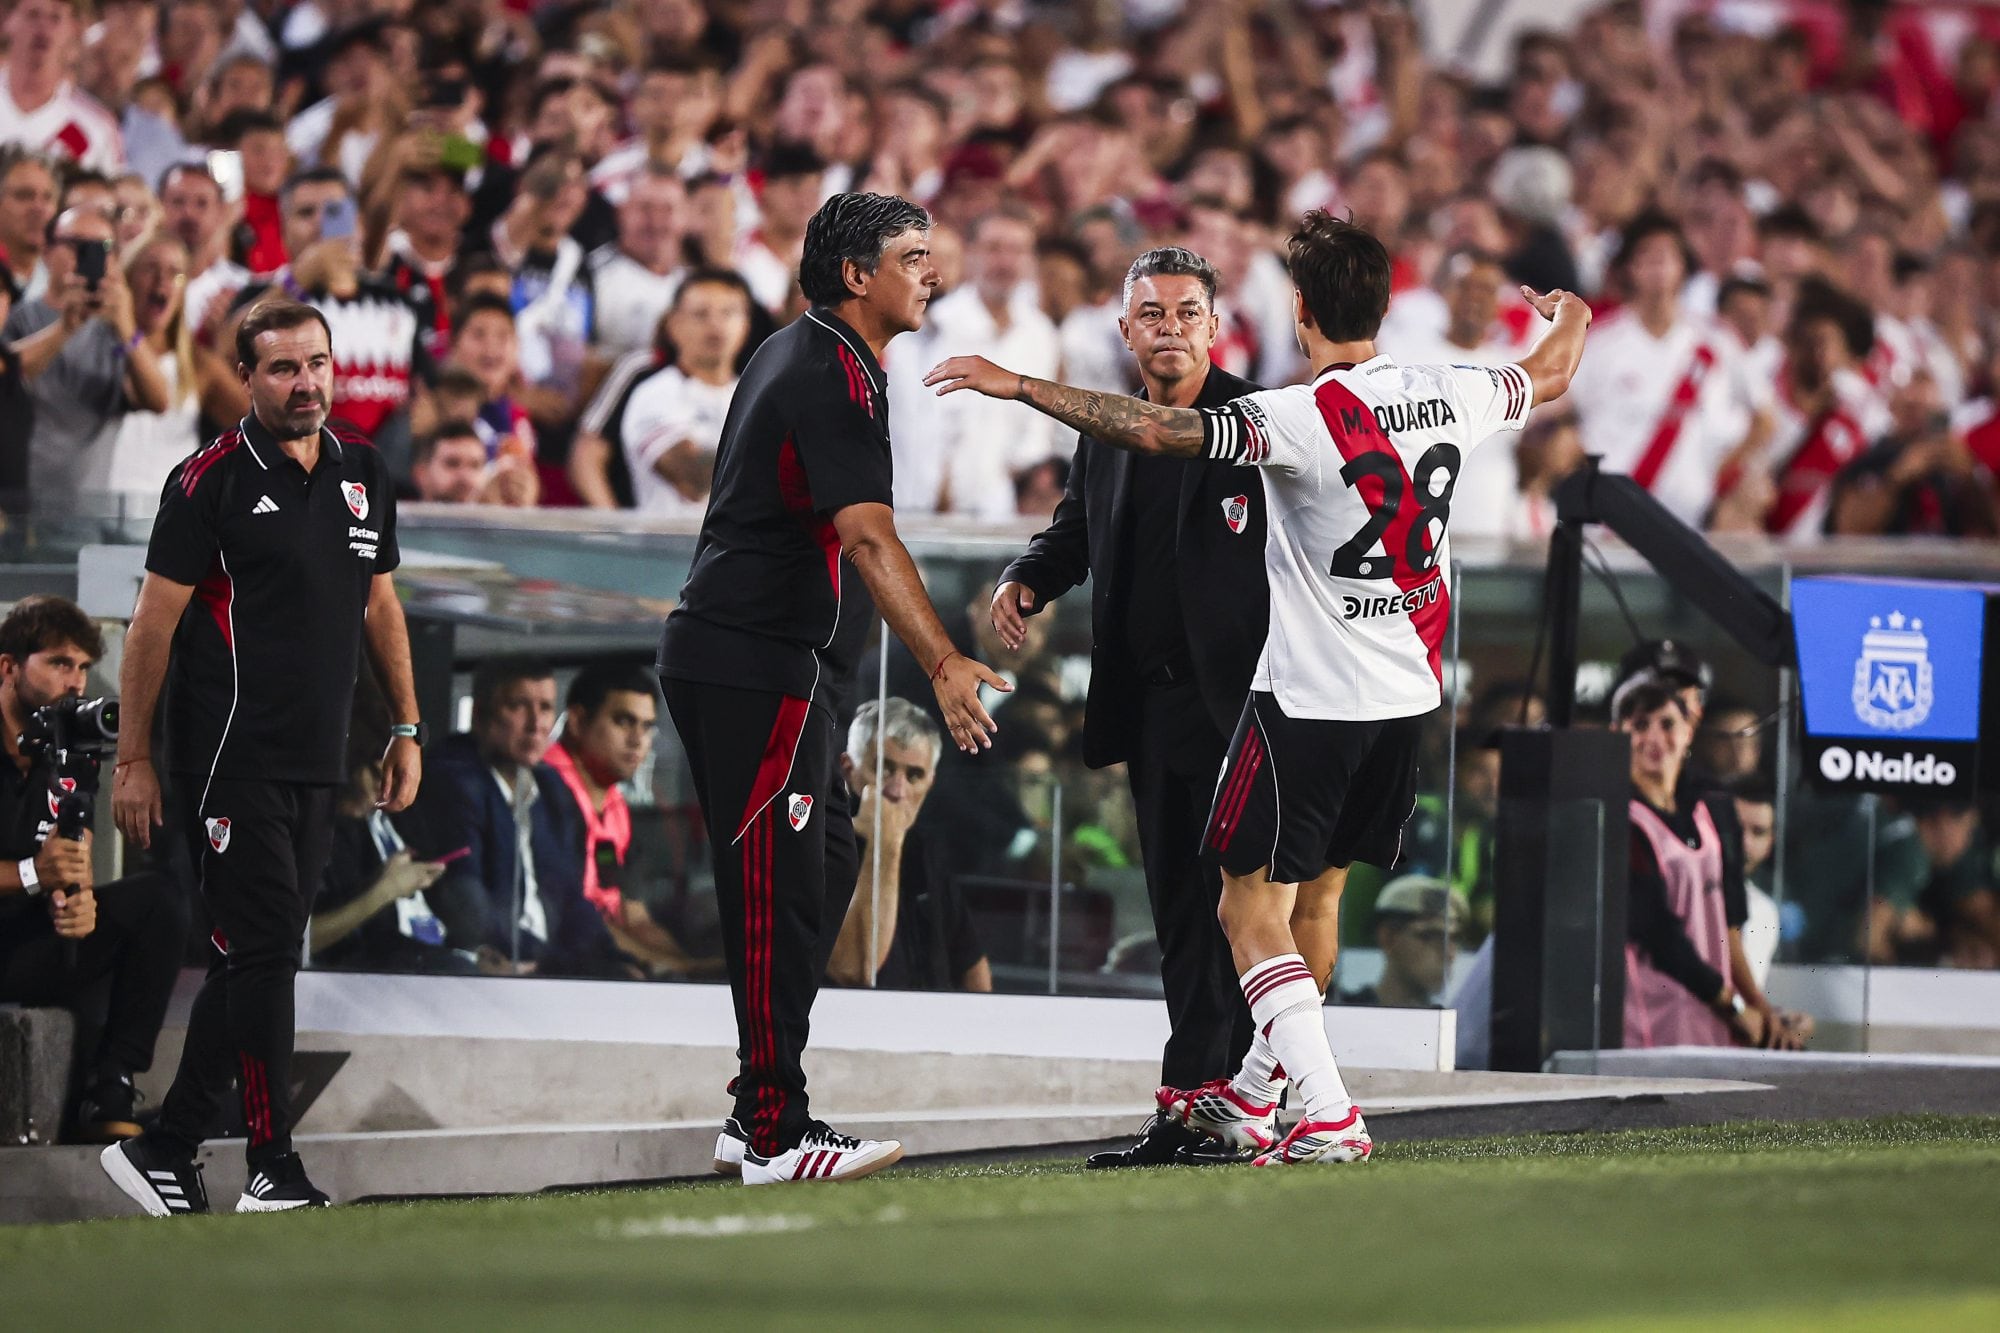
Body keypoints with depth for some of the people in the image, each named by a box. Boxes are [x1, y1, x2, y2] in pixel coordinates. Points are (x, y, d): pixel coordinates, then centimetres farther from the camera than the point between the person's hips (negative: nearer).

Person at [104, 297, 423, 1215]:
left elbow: (379, 604, 22)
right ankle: (273, 1169, -5)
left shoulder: (363, 474, 12)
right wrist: (132, 760, -8)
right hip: (230, 755, -7)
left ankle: (164, 1152, 15)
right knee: (264, 951, -9)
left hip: (318, 763, 7)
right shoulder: (213, 480, -8)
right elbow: (156, 619, -6)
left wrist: (406, 728, 18)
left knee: (257, 961, 7)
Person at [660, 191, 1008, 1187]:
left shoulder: (795, 354, 16)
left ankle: (761, 1113, 16)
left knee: (818, 864, 13)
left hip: (753, 659, 11)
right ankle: (774, 1135, -10)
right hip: (754, 666, -11)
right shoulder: (833, 375, -17)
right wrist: (945, 665, -36)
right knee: (775, 893, -10)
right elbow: (868, 537, -29)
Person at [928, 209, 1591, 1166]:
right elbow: (1548, 377, 21)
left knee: (1252, 907, -1)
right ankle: (1250, 1093, 34)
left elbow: (1155, 431, -29)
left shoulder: (1302, 417, -20)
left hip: (1310, 695, -7)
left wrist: (1014, 384, -22)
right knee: (1318, 890, 20)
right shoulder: (1447, 396, 0)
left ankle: (1328, 1115, -13)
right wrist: (1570, 318, 45)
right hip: (1407, 692, 7)